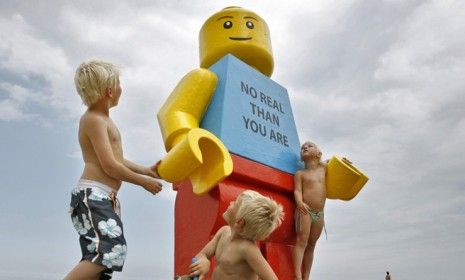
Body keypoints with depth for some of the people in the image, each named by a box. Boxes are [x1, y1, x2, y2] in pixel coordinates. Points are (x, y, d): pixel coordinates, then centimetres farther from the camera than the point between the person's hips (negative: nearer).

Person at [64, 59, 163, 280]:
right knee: (108, 249, -21)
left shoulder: (101, 119, 20)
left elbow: (116, 160, 24)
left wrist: (146, 171, 25)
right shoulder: (94, 120, -11)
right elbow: (110, 166, -17)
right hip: (92, 196, -10)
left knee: (102, 254, 10)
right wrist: (144, 182, -7)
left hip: (103, 198, 10)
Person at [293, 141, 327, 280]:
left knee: (311, 245, 9)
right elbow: (297, 190, -10)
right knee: (302, 241, -15)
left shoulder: (324, 168, 13)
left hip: (320, 214, 5)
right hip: (305, 210, -4)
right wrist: (300, 202, -30)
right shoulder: (300, 173, 2)